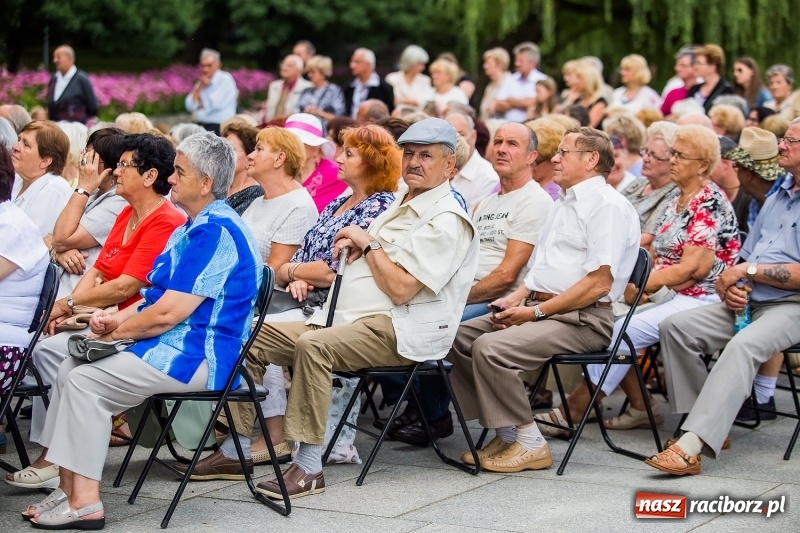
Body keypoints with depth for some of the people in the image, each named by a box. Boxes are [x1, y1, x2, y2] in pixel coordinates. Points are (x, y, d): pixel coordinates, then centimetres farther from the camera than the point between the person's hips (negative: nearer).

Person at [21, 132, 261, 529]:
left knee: (85, 380, -17)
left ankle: (85, 502, -14)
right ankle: (70, 489, 1)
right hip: (174, 347, 11)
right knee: (70, 369, 3)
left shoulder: (216, 232, -18)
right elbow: (158, 297, 21)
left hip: (195, 357, -11)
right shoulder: (193, 227, 18)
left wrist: (117, 331, -6)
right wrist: (115, 320, 3)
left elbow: (168, 313, -22)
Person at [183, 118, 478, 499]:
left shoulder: (446, 221, -10)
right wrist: (354, 248, 6)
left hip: (397, 330, -10)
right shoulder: (401, 206, 21)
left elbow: (400, 289, -19)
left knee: (313, 345, -36)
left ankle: (309, 467, -33)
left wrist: (369, 243, -7)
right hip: (350, 321, 10)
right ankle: (235, 449, 3)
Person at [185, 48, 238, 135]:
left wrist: (201, 105, 5)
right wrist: (200, 87, 0)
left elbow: (217, 104, -13)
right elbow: (190, 106, 7)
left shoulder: (225, 79, -4)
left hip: (219, 128, -6)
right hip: (200, 126, 6)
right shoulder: (201, 82, 17)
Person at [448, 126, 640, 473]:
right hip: (539, 308, 10)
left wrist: (536, 312, -16)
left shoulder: (608, 205, -9)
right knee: (459, 337, -2)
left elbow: (599, 283, -19)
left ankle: (529, 444, -14)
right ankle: (504, 434, 0)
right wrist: (516, 298, 6)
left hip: (582, 318, -10)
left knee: (490, 348, -28)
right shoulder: (562, 205, 23)